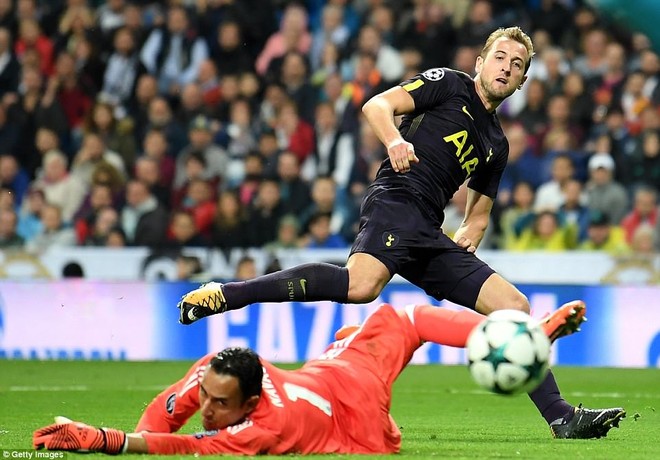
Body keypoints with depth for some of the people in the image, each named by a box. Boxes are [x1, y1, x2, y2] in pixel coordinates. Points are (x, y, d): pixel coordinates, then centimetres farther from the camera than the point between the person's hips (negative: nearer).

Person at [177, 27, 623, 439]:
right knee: (362, 284, -35)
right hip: (397, 203, -8)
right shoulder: (448, 84, 11)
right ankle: (223, 295, -31)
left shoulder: (497, 144, 28)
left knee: (514, 306, 1)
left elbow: (477, 217, 35)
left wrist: (466, 243, 12)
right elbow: (377, 105, -2)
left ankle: (561, 417, 5)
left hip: (430, 236, 8)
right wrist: (395, 140, -23)